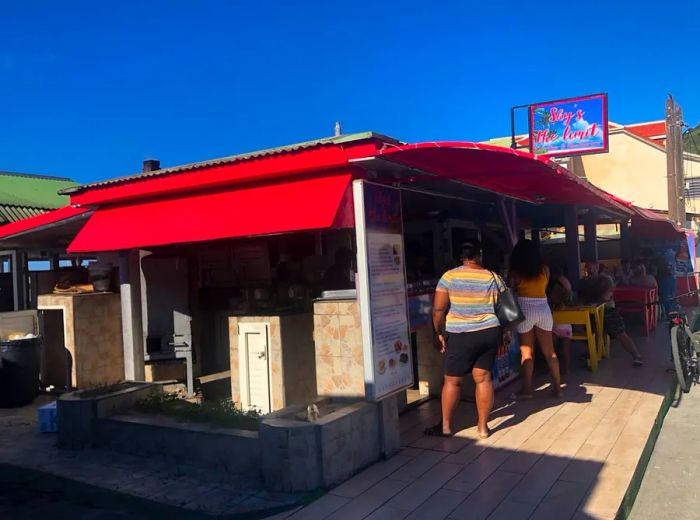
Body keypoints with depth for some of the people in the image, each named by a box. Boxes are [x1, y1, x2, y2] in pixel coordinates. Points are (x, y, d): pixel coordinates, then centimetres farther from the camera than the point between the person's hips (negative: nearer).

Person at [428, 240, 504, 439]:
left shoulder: (449, 276, -7)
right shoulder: (494, 278, 0)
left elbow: (438, 309, -8)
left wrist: (439, 333, 3)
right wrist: (501, 330, 22)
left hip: (460, 336, -3)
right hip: (490, 333, 3)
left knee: (452, 381, 7)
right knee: (483, 378, 9)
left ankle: (445, 426, 17)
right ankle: (483, 426, 17)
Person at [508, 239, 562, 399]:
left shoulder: (515, 272, -5)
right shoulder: (544, 269, 5)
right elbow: (544, 288, 14)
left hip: (525, 309, -3)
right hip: (543, 309, 3)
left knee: (526, 352, 4)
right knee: (549, 351, 11)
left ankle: (527, 389, 8)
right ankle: (557, 387, 16)